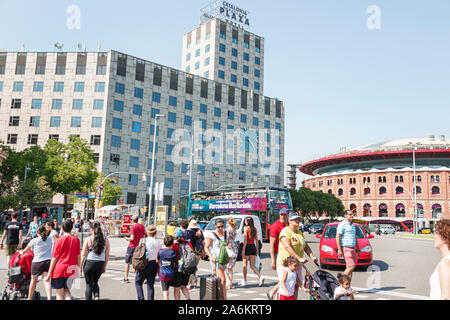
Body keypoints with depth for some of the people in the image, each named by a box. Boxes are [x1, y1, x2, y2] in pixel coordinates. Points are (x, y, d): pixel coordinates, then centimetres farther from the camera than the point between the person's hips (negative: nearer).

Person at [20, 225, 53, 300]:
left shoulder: (34, 241, 2)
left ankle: (29, 298, 34)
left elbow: (25, 251, 16)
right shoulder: (49, 240, 11)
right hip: (48, 261, 2)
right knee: (47, 281, -3)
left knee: (33, 280, 18)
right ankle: (49, 298, -19)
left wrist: (21, 252, 38)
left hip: (37, 262, -2)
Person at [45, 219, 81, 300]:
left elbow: (54, 259, -7)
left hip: (59, 269, -3)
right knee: (67, 290, 16)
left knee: (59, 293, 9)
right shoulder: (76, 240, -2)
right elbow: (78, 256, 3)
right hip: (71, 270, 3)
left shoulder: (58, 241, -9)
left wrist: (49, 274, 0)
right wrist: (78, 268, 15)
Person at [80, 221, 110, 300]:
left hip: (89, 262, -3)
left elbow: (83, 254, -6)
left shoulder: (88, 239, -8)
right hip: (100, 263, 3)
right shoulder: (106, 239, 0)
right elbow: (107, 255, 4)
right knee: (95, 282, 22)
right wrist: (104, 267, 14)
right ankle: (97, 296, 0)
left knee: (89, 285, 12)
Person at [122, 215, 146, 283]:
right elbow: (144, 237, 8)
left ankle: (126, 278, 8)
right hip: (139, 246, 5)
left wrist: (127, 238, 1)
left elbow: (132, 238, -17)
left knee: (127, 262, 6)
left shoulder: (133, 227, -12)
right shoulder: (142, 227, 6)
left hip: (132, 246, -5)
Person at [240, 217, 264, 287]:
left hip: (247, 247, -5)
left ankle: (245, 281, 15)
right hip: (253, 247, 5)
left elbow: (245, 239, -13)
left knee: (244, 265, 9)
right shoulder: (255, 229, 9)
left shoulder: (246, 228, -8)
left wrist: (243, 250, -12)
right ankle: (260, 277, -11)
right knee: (252, 265, 9)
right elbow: (256, 240, 11)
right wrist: (257, 249, 17)